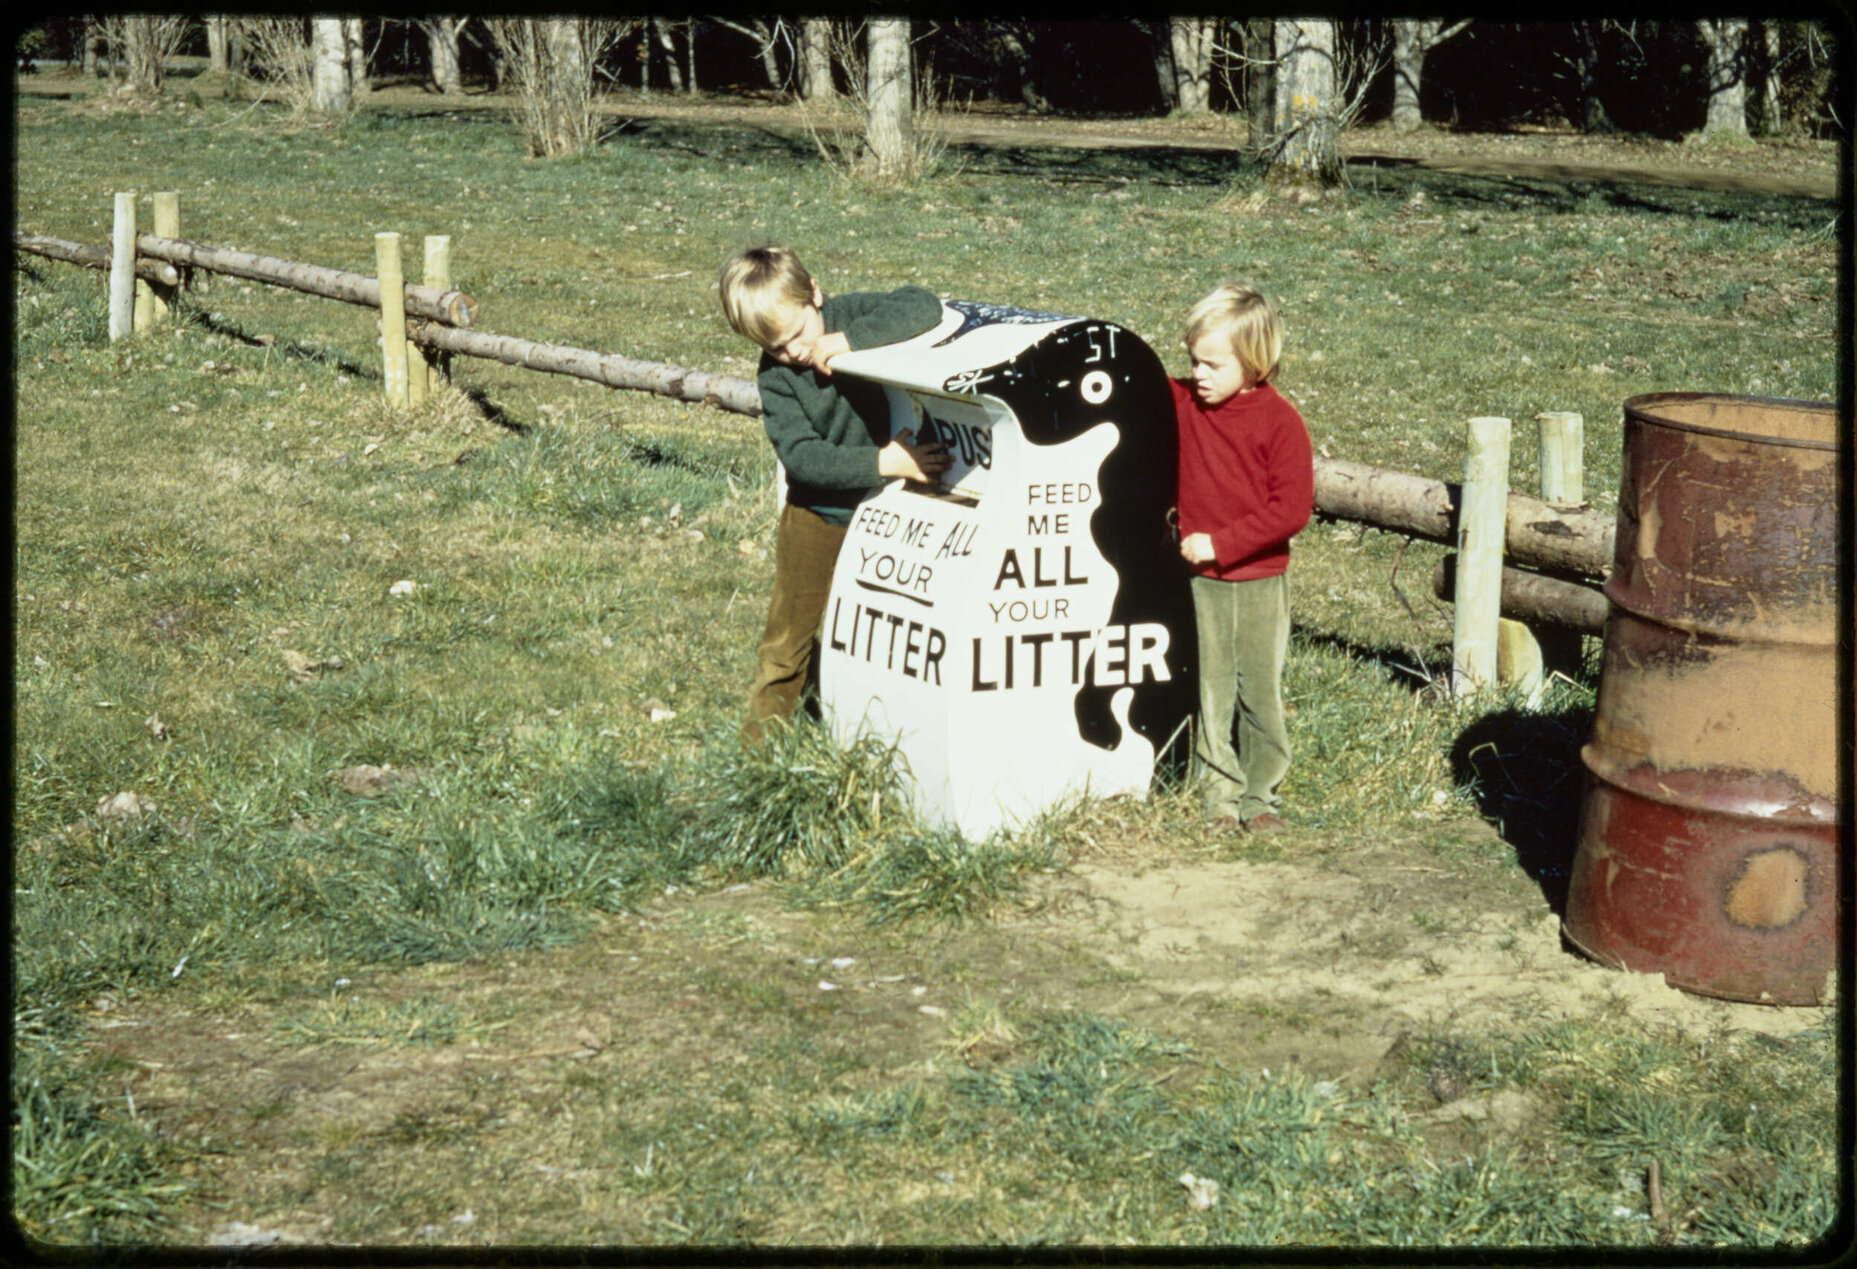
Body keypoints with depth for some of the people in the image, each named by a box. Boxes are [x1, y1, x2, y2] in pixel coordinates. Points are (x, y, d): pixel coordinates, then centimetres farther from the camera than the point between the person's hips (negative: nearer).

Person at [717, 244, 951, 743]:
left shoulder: (852, 314, -14)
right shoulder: (775, 376, -16)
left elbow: (923, 306, -28)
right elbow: (800, 456, -23)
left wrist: (850, 340, -35)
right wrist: (881, 462, -32)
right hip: (818, 512, 0)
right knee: (793, 618, 9)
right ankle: (769, 711, 27)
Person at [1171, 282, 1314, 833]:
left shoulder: (1280, 421, -12)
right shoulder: (1181, 401, -1)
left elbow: (1293, 508, -16)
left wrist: (1220, 542, -18)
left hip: (1260, 582, -2)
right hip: (1200, 580, 2)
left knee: (1261, 690, 7)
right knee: (1209, 689, 6)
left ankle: (1261, 793, 20)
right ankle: (1221, 788, 17)